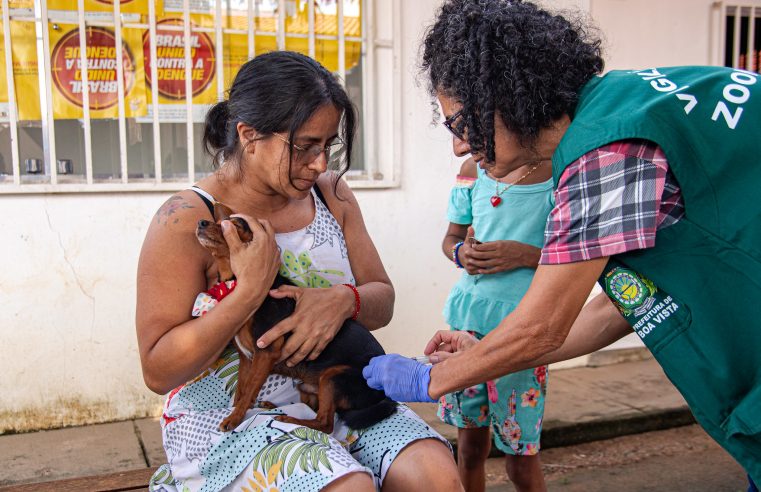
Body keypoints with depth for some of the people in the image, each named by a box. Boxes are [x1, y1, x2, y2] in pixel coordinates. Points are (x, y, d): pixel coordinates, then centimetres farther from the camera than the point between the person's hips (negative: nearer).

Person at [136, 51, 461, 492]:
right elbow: (158, 371, -14)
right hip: (230, 417, -4)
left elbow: (382, 301, 7)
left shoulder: (330, 195, 3)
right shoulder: (187, 221, -13)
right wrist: (250, 290, -25)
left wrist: (344, 301, -18)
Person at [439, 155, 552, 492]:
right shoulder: (473, 168, 7)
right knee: (470, 443, 13)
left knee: (520, 457, 4)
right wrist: (461, 252, -7)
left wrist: (526, 254, -20)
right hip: (468, 316, 4)